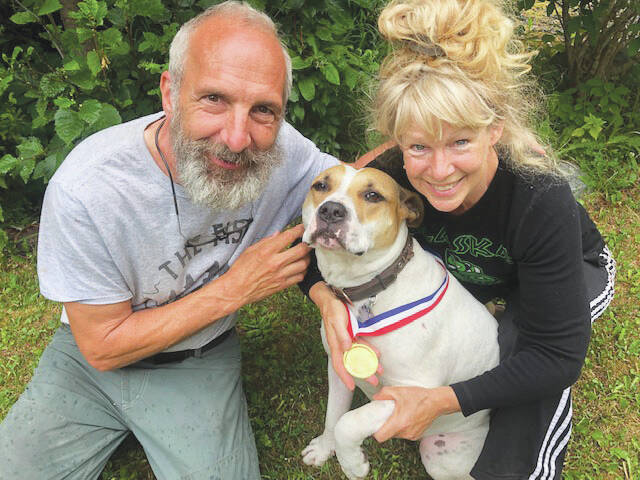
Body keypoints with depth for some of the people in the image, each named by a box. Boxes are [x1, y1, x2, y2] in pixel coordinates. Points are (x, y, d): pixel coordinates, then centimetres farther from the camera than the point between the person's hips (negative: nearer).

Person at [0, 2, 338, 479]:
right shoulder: (86, 189, -29)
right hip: (93, 359, -1)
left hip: (201, 361, 2)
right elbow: (102, 346, -20)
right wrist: (234, 290, -24)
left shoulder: (282, 150, -22)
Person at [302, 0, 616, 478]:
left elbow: (559, 356, -36)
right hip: (463, 268, 3)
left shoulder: (542, 200, -41)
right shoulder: (392, 177, -31)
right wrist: (326, 297, -37)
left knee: (525, 345, -34)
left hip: (576, 272, -2)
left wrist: (440, 400, -41)